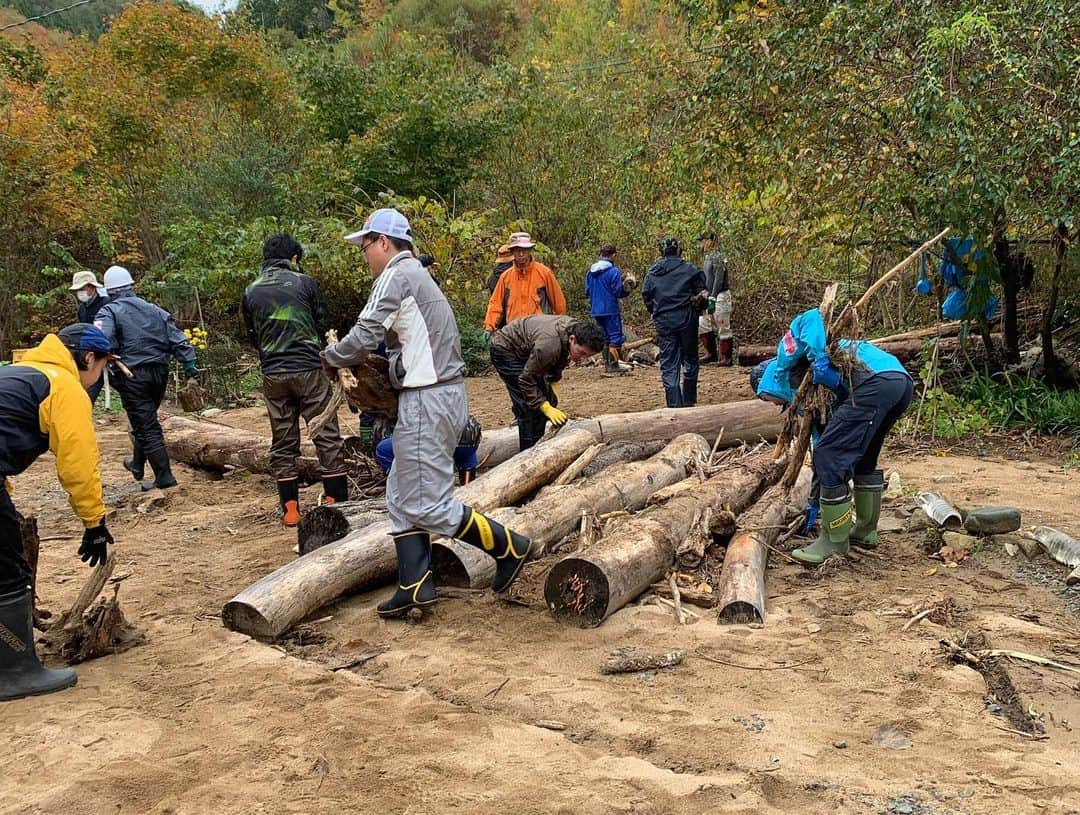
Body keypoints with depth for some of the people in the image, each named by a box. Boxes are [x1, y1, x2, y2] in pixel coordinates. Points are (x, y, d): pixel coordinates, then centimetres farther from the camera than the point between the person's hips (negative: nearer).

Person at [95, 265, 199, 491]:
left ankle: (164, 476, -3)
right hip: (159, 373, 6)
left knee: (145, 426, -1)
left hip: (132, 375, -5)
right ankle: (137, 464, 39)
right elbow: (178, 341, 8)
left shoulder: (109, 312, -3)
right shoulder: (155, 311, 11)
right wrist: (191, 370, 8)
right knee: (147, 420, 23)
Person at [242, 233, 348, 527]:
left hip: (273, 374, 3)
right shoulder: (304, 283, 0)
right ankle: (337, 503, 1)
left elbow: (253, 336, 16)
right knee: (327, 438, 2)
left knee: (283, 443, 10)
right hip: (309, 370, -3)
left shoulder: (251, 292, 8)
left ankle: (290, 510, 12)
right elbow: (323, 326, 8)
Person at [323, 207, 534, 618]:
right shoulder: (416, 275, 21)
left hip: (428, 399, -11)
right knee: (403, 495, 13)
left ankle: (507, 546, 4)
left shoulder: (397, 277, -11)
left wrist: (331, 359, 3)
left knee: (427, 504, -6)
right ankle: (415, 585, 15)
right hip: (439, 394, 11)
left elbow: (364, 338, -15)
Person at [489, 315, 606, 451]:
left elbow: (559, 362, 7)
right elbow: (526, 379, -27)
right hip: (504, 349, -8)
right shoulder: (549, 345, -39)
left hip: (524, 352, 8)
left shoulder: (577, 329, -15)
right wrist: (546, 408, -26)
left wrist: (554, 382, -1)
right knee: (528, 405, -16)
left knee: (547, 399, 3)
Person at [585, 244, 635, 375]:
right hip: (610, 310, -7)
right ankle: (613, 364, -4)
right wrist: (626, 288, 3)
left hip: (596, 310, 7)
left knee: (604, 337, 14)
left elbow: (587, 292, 10)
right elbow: (617, 292, -14)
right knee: (615, 336, -1)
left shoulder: (591, 271, 7)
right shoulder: (613, 271, -13)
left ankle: (607, 364, 16)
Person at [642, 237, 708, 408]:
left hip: (663, 323, 1)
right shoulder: (690, 270, -3)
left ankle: (674, 406, -2)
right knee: (690, 362, 15)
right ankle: (689, 403, 21)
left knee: (668, 367, 4)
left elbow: (647, 298, 3)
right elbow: (702, 294, -6)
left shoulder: (652, 273, 3)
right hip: (687, 321, -1)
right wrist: (697, 307, 13)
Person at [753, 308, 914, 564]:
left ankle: (835, 542, 6)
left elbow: (811, 318, -3)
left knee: (829, 457, -3)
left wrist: (819, 363, -3)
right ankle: (866, 530, 37)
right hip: (902, 380, 10)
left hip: (876, 381, -10)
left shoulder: (786, 359, 16)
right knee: (863, 458, 28)